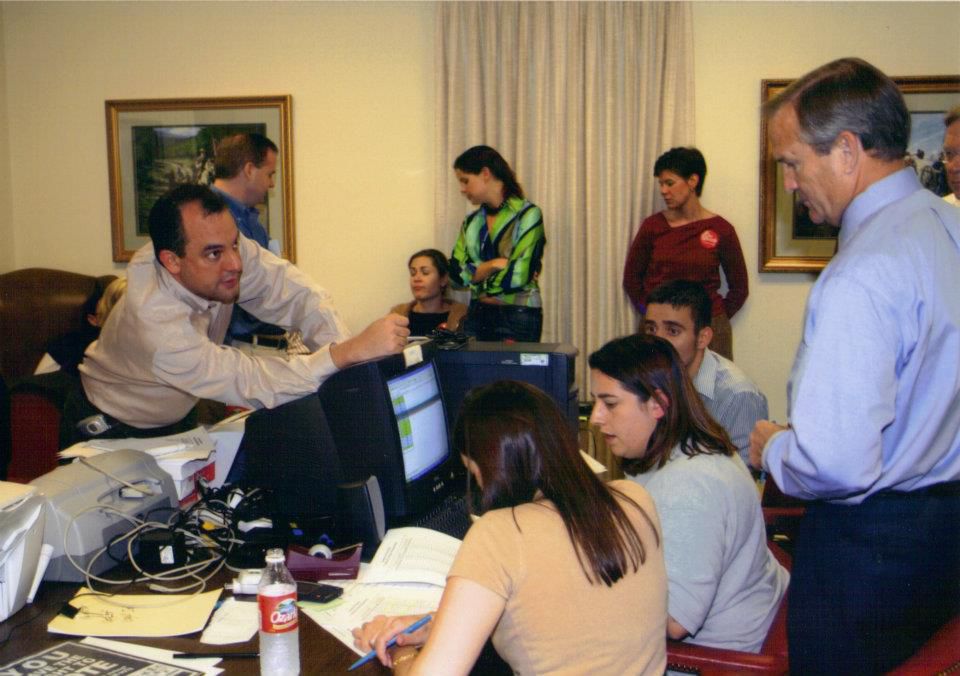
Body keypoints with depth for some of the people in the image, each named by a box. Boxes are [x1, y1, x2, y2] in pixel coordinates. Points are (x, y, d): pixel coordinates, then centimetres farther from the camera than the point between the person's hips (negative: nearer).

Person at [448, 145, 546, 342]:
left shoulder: (528, 215, -7)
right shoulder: (472, 221, 11)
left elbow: (518, 277, -15)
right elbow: (456, 274, 2)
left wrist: (478, 272, -1)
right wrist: (495, 264, -11)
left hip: (518, 318, -5)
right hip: (478, 315, 5)